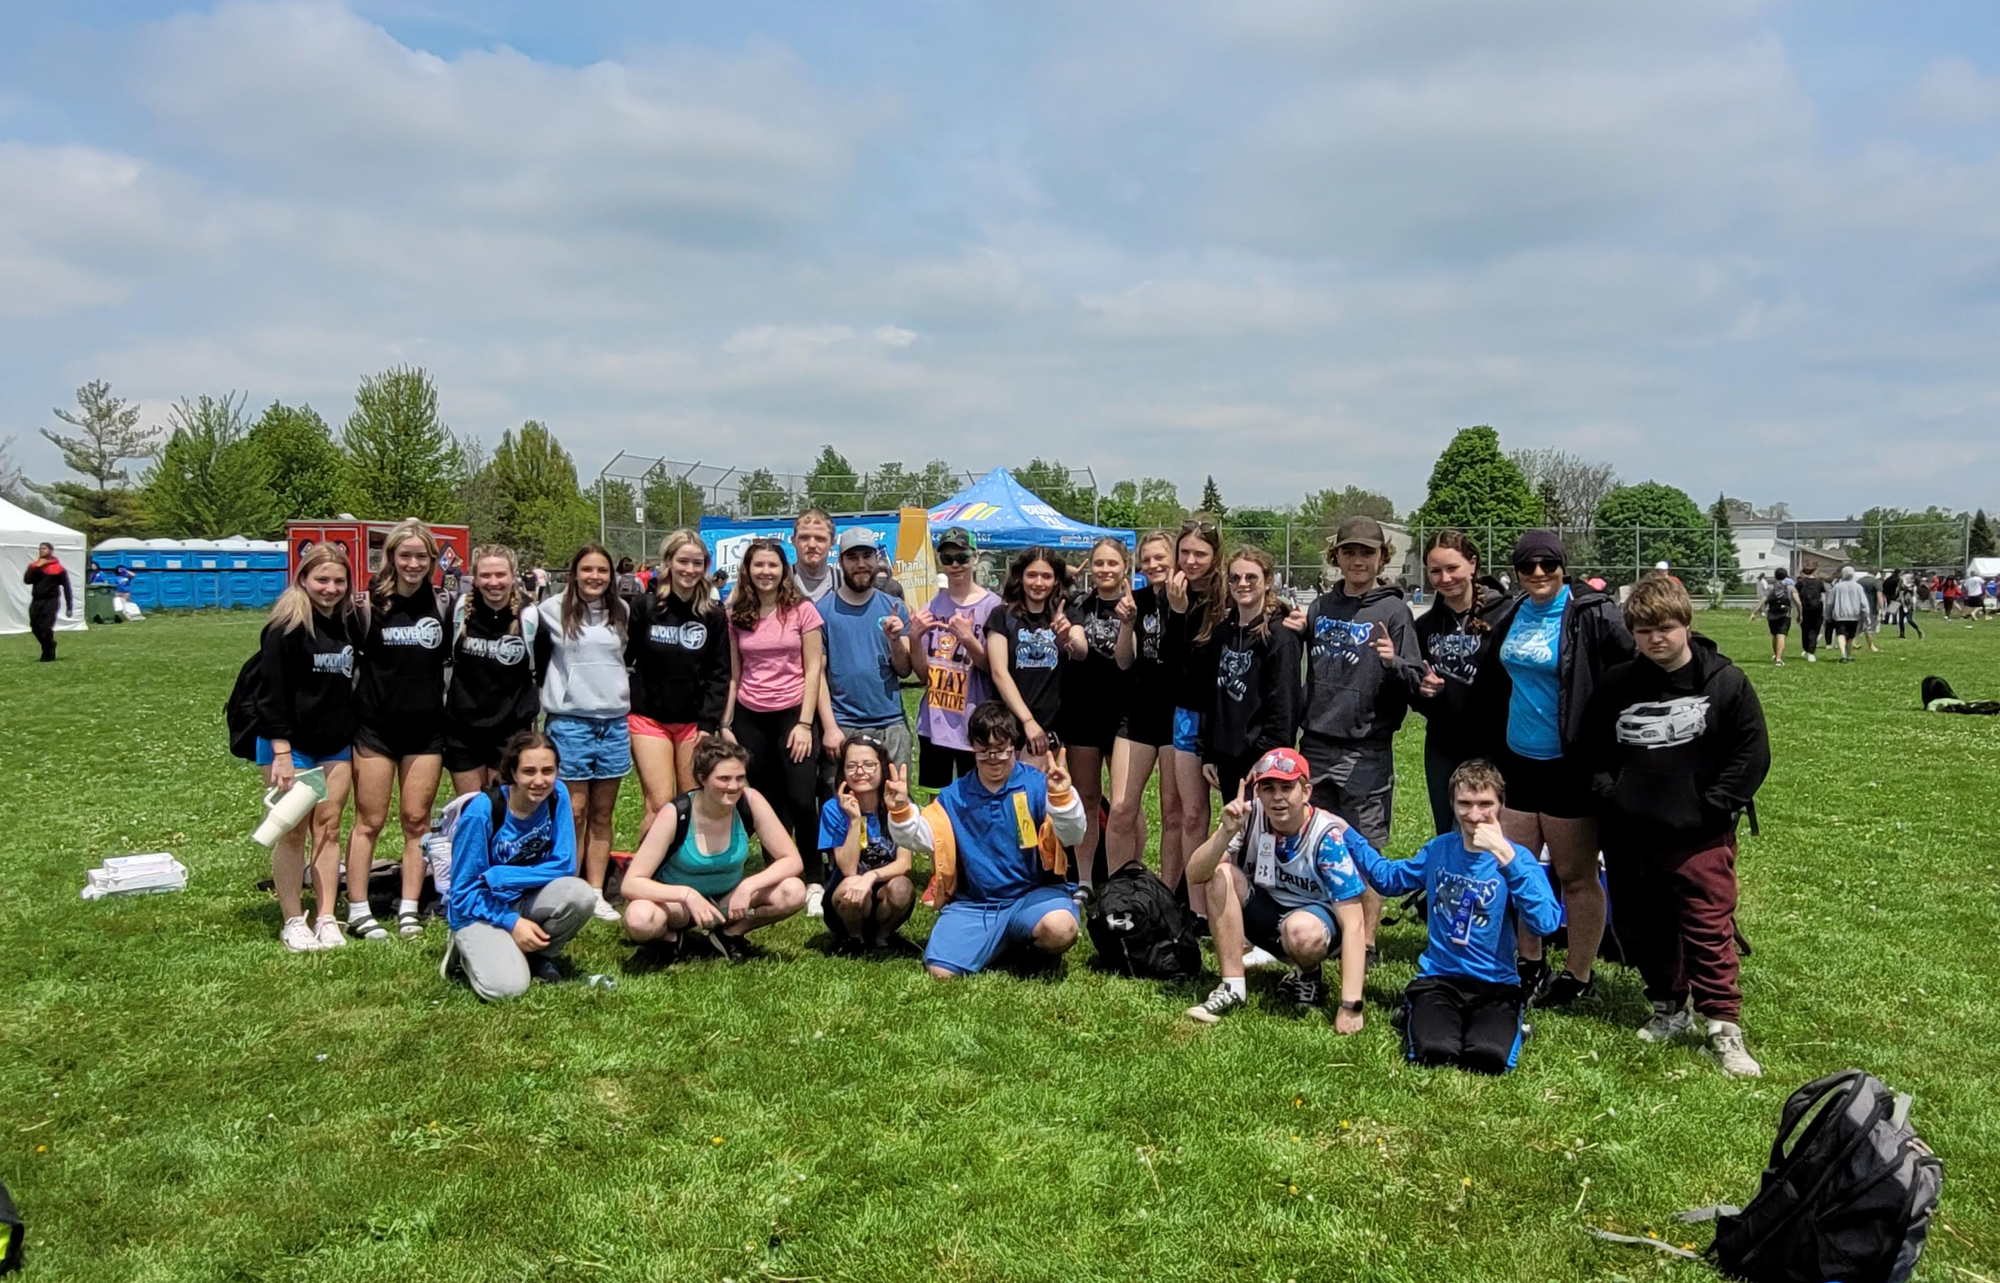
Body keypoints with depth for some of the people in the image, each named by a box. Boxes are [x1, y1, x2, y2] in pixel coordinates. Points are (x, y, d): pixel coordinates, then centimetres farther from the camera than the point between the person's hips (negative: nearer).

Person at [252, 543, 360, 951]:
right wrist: (281, 752, -19)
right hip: (291, 743, -6)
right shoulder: (286, 624, -12)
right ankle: (293, 922, 10)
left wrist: (355, 740, 12)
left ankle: (326, 918, 13)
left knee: (328, 827, 7)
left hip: (336, 745, 6)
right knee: (293, 830, 0)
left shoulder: (349, 622, 8)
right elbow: (271, 691, -15)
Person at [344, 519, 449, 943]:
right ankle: (358, 911, 12)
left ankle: (409, 909, 15)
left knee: (417, 821, 7)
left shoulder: (443, 605, 4)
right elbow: (347, 657, -1)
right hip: (376, 728, -2)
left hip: (426, 729, 3)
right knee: (370, 821, 3)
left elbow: (453, 657, 14)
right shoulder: (370, 605, -4)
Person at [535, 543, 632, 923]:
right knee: (574, 812, -2)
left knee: (602, 814, 7)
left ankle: (596, 893, 12)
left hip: (614, 722, 4)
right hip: (569, 722, -3)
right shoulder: (553, 611, -2)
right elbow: (535, 659, 6)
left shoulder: (622, 611, 9)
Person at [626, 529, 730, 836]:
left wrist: (708, 724, -5)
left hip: (695, 721, 2)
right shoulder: (643, 606, -4)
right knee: (660, 805, -8)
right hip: (649, 718, -2)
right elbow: (622, 658, -1)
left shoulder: (714, 614, 3)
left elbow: (719, 673, 3)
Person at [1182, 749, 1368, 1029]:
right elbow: (1194, 874, -22)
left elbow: (1353, 924, -28)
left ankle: (1309, 975, -1)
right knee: (1220, 873, -24)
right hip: (1264, 910, 3)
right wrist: (1227, 832, -40)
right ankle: (1232, 988, -17)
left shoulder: (1328, 836, -25)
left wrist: (1350, 1006, -35)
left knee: (1302, 931, -38)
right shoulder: (1251, 816, -17)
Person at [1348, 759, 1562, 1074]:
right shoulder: (1439, 849, 6)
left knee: (1489, 1056, -31)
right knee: (1434, 1052, -29)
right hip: (1438, 978, 2)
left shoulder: (1517, 857, -7)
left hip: (1495, 985, -1)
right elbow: (1388, 879, 24)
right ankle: (1414, 1014, 5)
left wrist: (1506, 856, -30)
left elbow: (1546, 923, -24)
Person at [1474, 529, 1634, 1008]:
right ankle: (1530, 968, 26)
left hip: (1568, 766, -6)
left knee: (1576, 876, 6)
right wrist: (1498, 743, 19)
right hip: (1518, 762, 6)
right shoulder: (1508, 617, 8)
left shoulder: (1592, 615, -12)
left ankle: (1578, 977, 20)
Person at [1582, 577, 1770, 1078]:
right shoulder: (1616, 685, 4)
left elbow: (1753, 752, -1)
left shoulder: (1724, 681, -4)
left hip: (1700, 835, -4)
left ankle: (1725, 1027, 2)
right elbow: (1592, 747, 14)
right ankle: (1668, 1008, 31)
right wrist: (1609, 793, 1)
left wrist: (1715, 806, -7)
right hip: (1630, 836, 4)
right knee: (1645, 927, 14)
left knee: (1709, 929, -5)